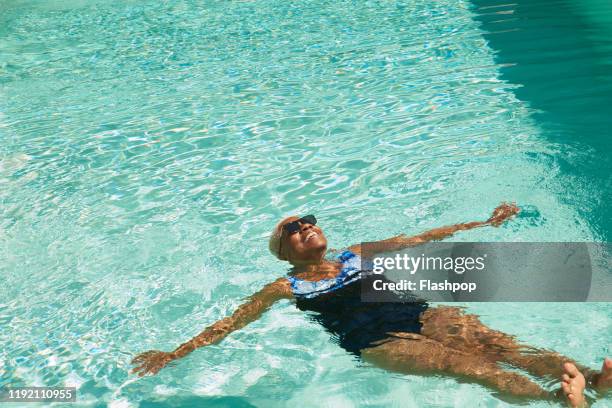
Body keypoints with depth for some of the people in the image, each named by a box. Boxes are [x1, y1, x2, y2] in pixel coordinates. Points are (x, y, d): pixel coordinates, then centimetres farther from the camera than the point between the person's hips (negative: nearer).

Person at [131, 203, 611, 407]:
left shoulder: (360, 254, 21)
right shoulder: (285, 288, 11)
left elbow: (425, 237, 23)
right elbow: (229, 323, 8)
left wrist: (486, 223, 24)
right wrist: (175, 353, 0)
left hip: (419, 313, 5)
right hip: (375, 341, -4)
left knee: (498, 344, -22)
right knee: (467, 365, -29)